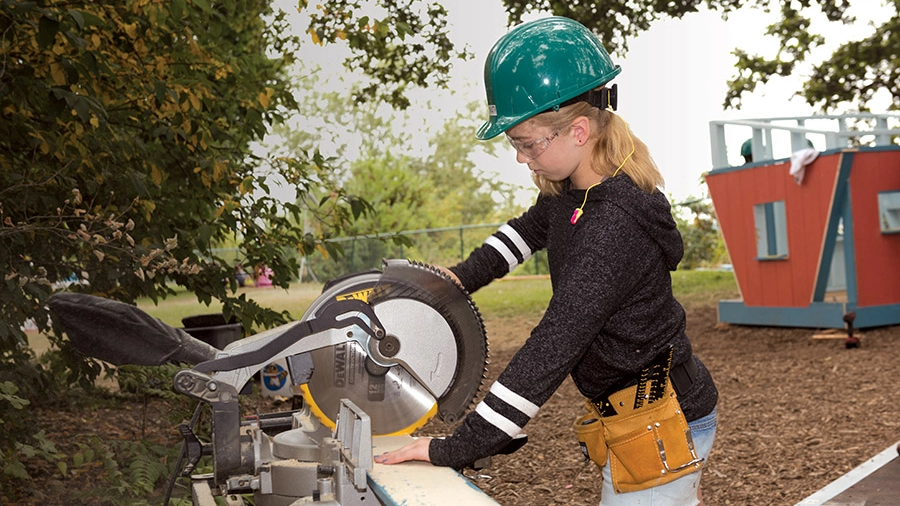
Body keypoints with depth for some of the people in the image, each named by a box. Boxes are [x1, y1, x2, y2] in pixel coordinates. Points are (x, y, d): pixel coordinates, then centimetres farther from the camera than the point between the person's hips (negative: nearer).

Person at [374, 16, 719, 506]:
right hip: (633, 412, 9)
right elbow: (531, 228, 21)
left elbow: (554, 347, -32)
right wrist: (458, 278, 8)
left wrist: (453, 450, -28)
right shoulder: (572, 190, -2)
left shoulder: (614, 224, -30)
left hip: (660, 427, -9)